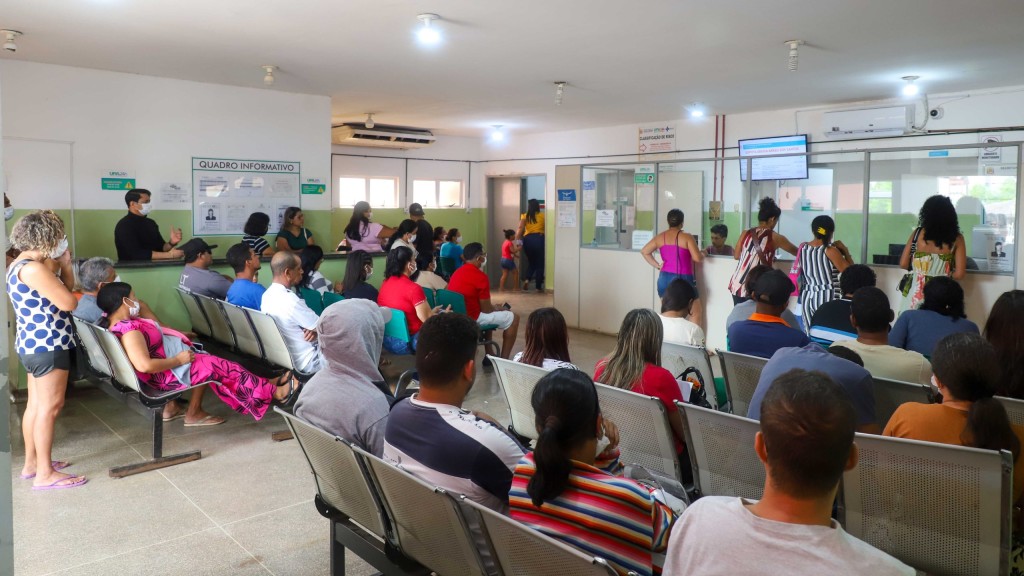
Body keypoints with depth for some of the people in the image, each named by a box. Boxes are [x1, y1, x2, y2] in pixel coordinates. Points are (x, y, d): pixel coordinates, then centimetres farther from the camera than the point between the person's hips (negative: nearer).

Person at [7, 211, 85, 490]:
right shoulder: (33, 268, -21)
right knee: (50, 406, -6)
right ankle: (45, 474, -1)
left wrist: (65, 265, 5)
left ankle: (32, 463, 26)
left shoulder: (19, 264, 14)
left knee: (35, 404, 16)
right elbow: (69, 302, -20)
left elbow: (62, 292, 16)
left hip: (33, 344, 11)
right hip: (47, 345, -11)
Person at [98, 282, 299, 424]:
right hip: (169, 373, -10)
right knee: (220, 368, 1)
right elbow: (144, 365, -38)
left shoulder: (115, 324, 1)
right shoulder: (128, 329, -29)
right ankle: (274, 392, 12)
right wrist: (179, 360, -26)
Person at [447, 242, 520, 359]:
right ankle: (504, 359, 7)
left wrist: (496, 309, 23)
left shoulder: (457, 272, 10)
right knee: (513, 318, 4)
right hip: (472, 318, -9)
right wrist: (499, 310, 10)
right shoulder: (480, 276, -16)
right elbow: (486, 309, -12)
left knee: (490, 312, 34)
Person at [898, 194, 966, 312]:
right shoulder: (956, 238, -3)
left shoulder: (917, 233, -1)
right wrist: (944, 275, 13)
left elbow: (903, 264, 1)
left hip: (916, 292, 1)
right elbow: (959, 274, -6)